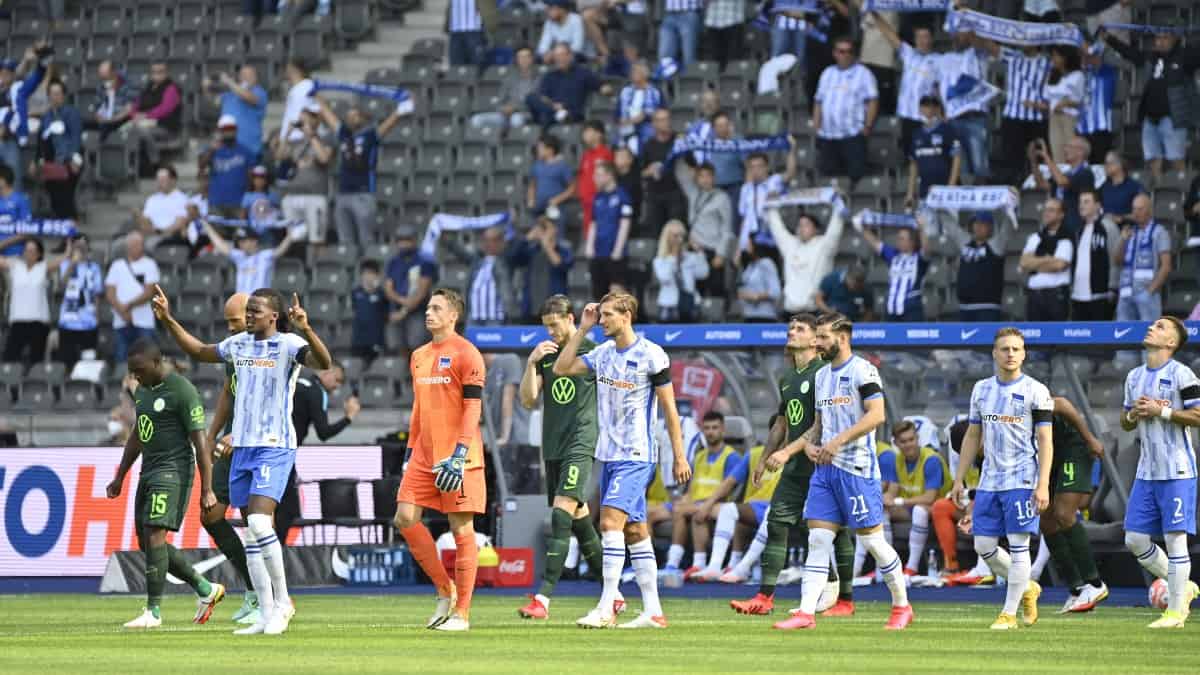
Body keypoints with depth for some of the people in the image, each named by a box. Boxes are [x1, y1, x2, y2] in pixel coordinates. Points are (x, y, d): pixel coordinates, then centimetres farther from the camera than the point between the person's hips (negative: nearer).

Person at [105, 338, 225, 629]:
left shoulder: (182, 391, -13)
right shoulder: (142, 391, 14)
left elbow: (200, 441, -14)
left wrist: (207, 490, -17)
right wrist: (119, 478, 25)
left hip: (173, 470, -9)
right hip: (149, 471, 9)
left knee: (154, 535, -16)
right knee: (147, 543, 7)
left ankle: (153, 611, -12)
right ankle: (206, 589, 19)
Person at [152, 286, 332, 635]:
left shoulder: (287, 344, -9)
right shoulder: (238, 344, 12)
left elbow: (323, 362, -27)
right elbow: (199, 351, 29)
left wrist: (306, 330, -42)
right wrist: (168, 321, 23)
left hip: (275, 448, -7)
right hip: (243, 447, 7)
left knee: (259, 521, -21)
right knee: (251, 534, 5)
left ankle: (282, 601, -7)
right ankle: (268, 615, 9)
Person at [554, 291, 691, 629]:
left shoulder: (650, 355, -9)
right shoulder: (603, 353, 11)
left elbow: (669, 408, -6)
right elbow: (561, 369, 12)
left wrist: (679, 456, -6)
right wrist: (583, 329, 6)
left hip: (636, 455, -7)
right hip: (608, 454, 7)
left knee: (611, 521, -17)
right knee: (634, 531, 7)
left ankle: (606, 609, -19)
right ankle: (653, 611, 9)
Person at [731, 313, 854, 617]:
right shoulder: (787, 379, 16)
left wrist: (787, 452, -20)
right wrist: (764, 460, 24)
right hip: (794, 469, 8)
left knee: (836, 532, -1)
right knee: (776, 524, -1)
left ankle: (845, 600, 8)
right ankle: (765, 597, -3)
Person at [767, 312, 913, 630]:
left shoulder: (862, 370, -8)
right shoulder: (821, 376, 17)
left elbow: (877, 414, -19)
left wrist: (839, 440, -24)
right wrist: (788, 451, 10)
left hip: (857, 468, -7)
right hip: (825, 468, 8)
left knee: (872, 539, -2)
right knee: (818, 538, -2)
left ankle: (902, 606, 13)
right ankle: (806, 613, -7)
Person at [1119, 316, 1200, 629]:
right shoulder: (1135, 377, 13)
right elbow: (1126, 423, 20)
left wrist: (1161, 411, -16)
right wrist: (1135, 413, -2)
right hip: (1147, 472, 7)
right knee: (1135, 539, 5)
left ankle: (1175, 611, 1)